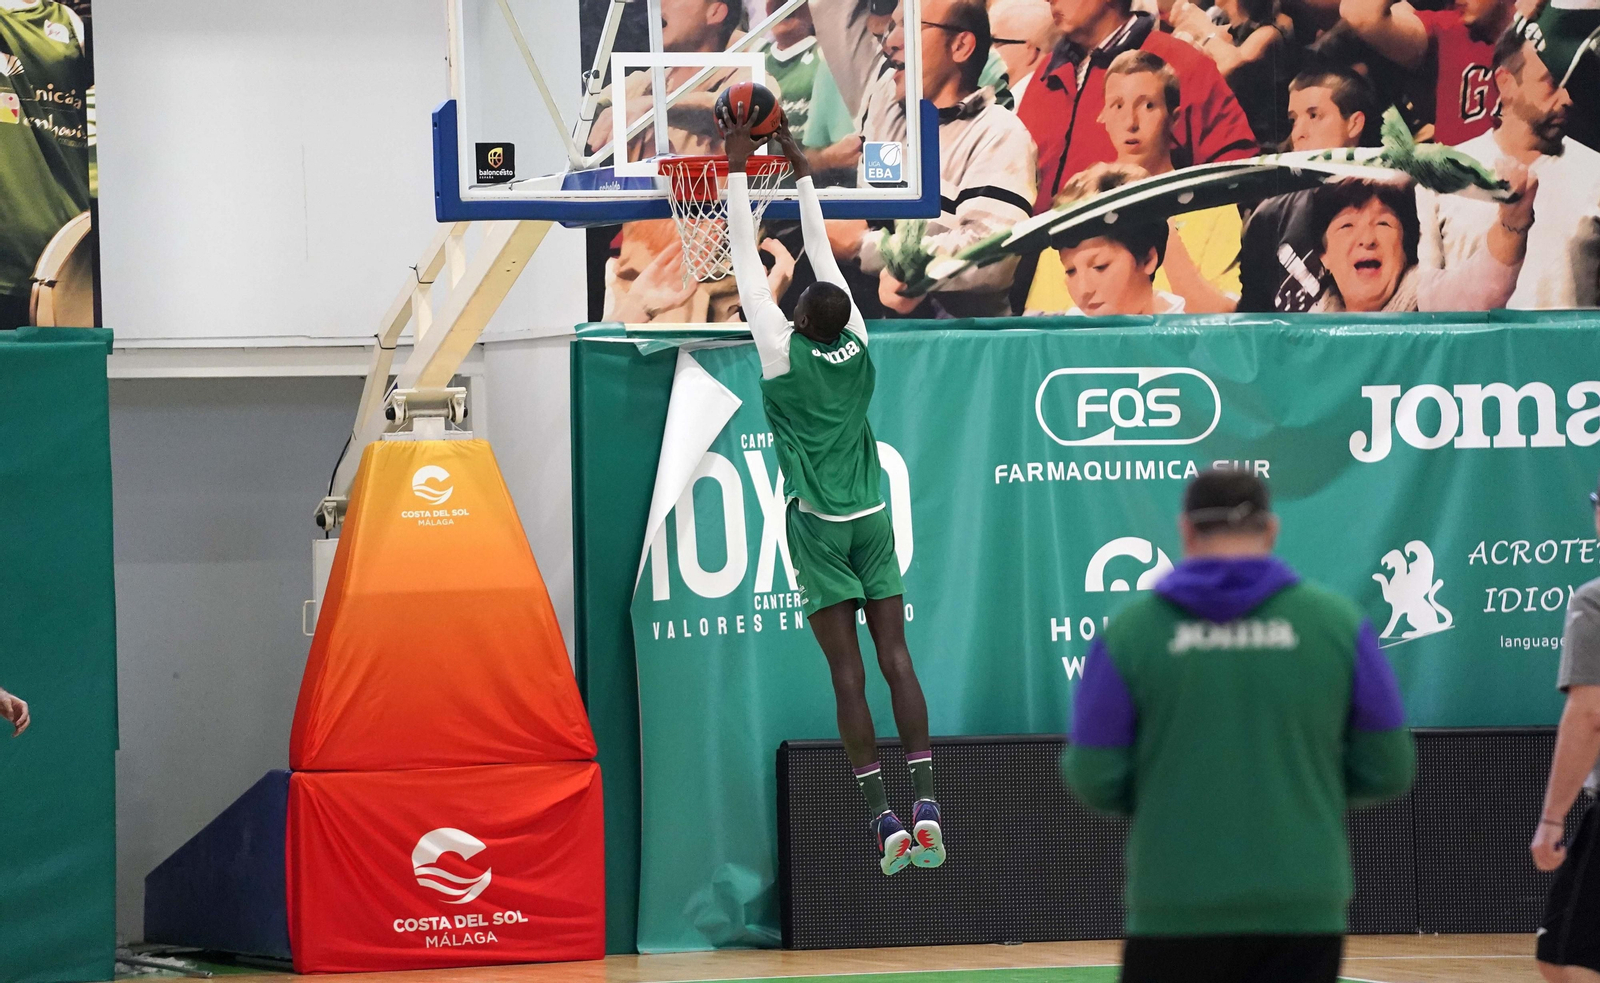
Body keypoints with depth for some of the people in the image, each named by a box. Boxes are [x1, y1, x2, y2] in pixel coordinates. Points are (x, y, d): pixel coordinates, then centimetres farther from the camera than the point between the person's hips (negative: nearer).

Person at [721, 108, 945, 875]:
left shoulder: (783, 350, -11)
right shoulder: (857, 343, -1)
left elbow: (747, 260, -4)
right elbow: (823, 253, 11)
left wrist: (738, 169, 3)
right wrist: (800, 170, 20)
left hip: (818, 525, -4)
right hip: (872, 519, 4)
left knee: (848, 673, -6)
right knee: (895, 657, 0)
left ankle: (885, 822, -10)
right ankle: (925, 808, -9)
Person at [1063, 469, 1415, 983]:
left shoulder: (1128, 630, -2)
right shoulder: (1337, 622, -1)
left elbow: (1095, 781, -3)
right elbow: (1387, 772, 2)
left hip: (1173, 912, 0)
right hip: (1302, 911, 0)